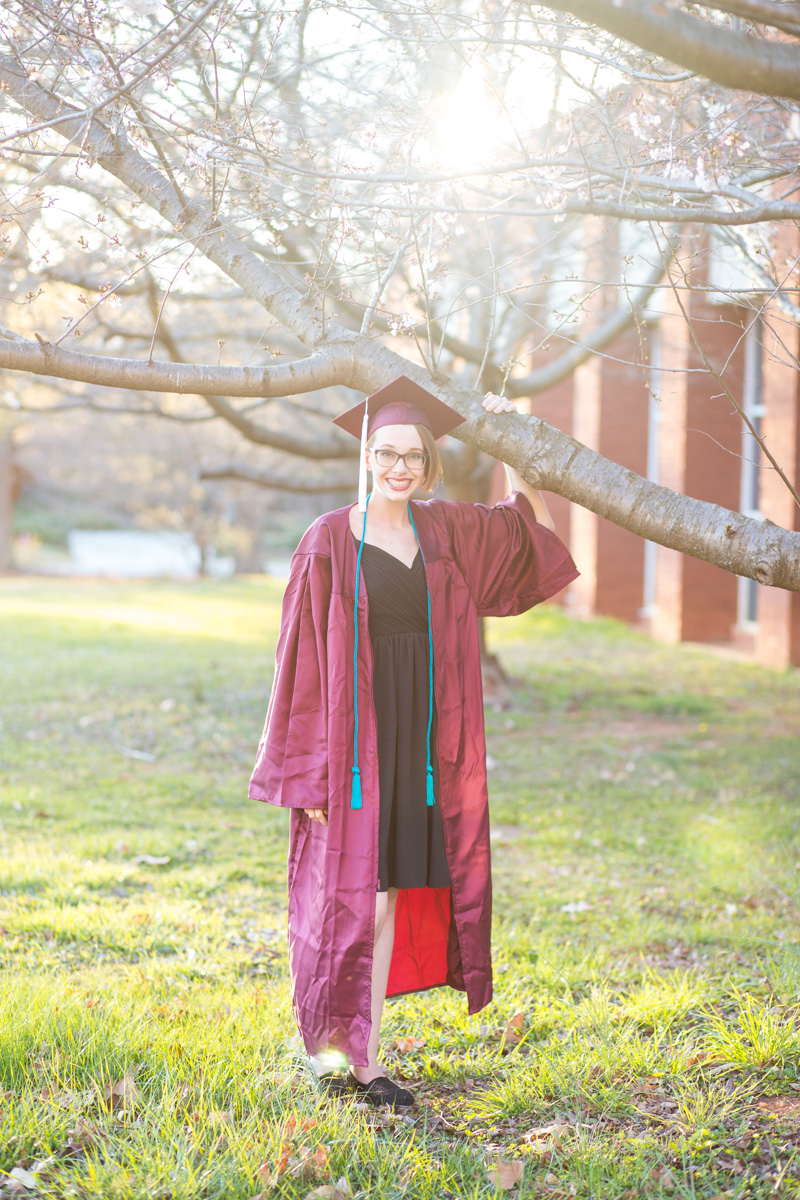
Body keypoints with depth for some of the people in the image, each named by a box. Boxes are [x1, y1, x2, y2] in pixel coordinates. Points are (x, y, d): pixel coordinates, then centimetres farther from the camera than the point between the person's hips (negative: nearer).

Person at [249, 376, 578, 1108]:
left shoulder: (445, 531, 6)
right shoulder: (330, 542, -7)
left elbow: (530, 524, 22)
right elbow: (303, 660, -7)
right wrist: (309, 770, -11)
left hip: (420, 742, 5)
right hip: (354, 741, -5)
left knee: (389, 900, 9)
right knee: (354, 899, -4)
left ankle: (362, 1057, 18)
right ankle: (329, 1047, 12)